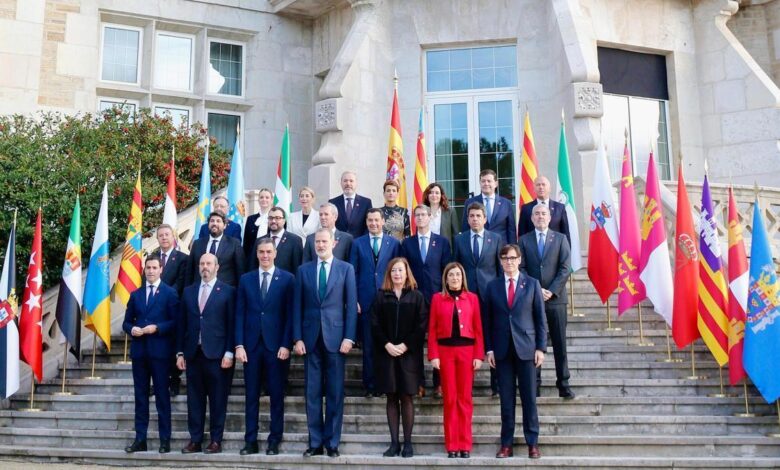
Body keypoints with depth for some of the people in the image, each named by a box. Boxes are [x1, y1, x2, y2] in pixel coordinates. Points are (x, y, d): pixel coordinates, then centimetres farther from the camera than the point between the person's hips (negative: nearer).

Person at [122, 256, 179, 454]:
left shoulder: (170, 293, 2)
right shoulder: (135, 294, 15)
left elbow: (175, 322, -3)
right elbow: (126, 321, 16)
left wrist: (157, 328, -17)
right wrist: (132, 329, -6)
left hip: (160, 351, -4)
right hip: (139, 351, 4)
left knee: (162, 395, -1)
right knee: (140, 396, 7)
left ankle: (165, 440, 5)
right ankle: (140, 439, 12)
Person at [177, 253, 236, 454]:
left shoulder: (228, 291, 1)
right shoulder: (188, 291, 13)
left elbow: (231, 324, -2)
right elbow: (182, 323, 13)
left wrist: (229, 353, -8)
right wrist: (180, 352, 8)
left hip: (216, 354, -4)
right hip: (193, 353, 4)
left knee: (217, 400, 1)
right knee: (194, 399, 6)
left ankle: (216, 441, 10)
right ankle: (195, 440, 14)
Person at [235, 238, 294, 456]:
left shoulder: (287, 279, 2)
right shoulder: (246, 279, 10)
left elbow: (290, 314, -2)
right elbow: (240, 314, 6)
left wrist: (286, 345, -9)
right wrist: (239, 345, -2)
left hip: (276, 346, -2)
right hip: (251, 345, 2)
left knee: (276, 395, 3)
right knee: (251, 395, 7)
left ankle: (274, 441, 12)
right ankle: (250, 441, 14)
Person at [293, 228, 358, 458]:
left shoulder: (346, 269, 4)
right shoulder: (303, 270, 10)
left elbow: (351, 305, 1)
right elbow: (297, 306, 7)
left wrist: (349, 337, -7)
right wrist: (298, 338, -1)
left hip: (335, 337, -2)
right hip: (311, 337, 2)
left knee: (335, 393, 3)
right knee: (312, 392, 4)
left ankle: (332, 443, 12)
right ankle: (315, 442, 12)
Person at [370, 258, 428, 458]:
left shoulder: (416, 296, 5)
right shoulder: (381, 296, 8)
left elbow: (422, 325, -2)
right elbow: (375, 324, 2)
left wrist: (406, 345, -11)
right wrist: (387, 345, -10)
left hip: (409, 353, -1)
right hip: (386, 353, 1)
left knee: (407, 398, 0)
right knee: (391, 398, 4)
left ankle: (407, 442, 6)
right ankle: (394, 442, 8)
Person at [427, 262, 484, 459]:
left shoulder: (472, 298, 6)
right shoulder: (438, 298, 5)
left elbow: (478, 328, 4)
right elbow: (432, 329, 2)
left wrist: (479, 355, -3)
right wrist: (433, 355, -6)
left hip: (466, 350, 0)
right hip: (445, 350, 0)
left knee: (465, 398, 4)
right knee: (449, 398, 4)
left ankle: (465, 444, 11)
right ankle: (452, 445, 10)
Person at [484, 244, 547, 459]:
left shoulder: (532, 284, 4)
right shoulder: (492, 286, 7)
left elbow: (540, 318, 3)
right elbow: (488, 320, 7)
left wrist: (541, 347, -3)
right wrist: (489, 349, 1)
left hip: (526, 348, -1)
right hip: (502, 349, 1)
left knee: (529, 398, 3)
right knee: (506, 399, 5)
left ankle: (533, 443, 12)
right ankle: (506, 444, 11)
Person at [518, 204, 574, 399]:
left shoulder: (560, 239, 8)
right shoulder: (524, 240, 9)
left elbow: (565, 268, 0)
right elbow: (521, 268, 2)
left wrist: (552, 291, -10)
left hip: (555, 297, 0)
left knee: (560, 343, 1)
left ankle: (563, 383, 7)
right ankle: (534, 383, 8)